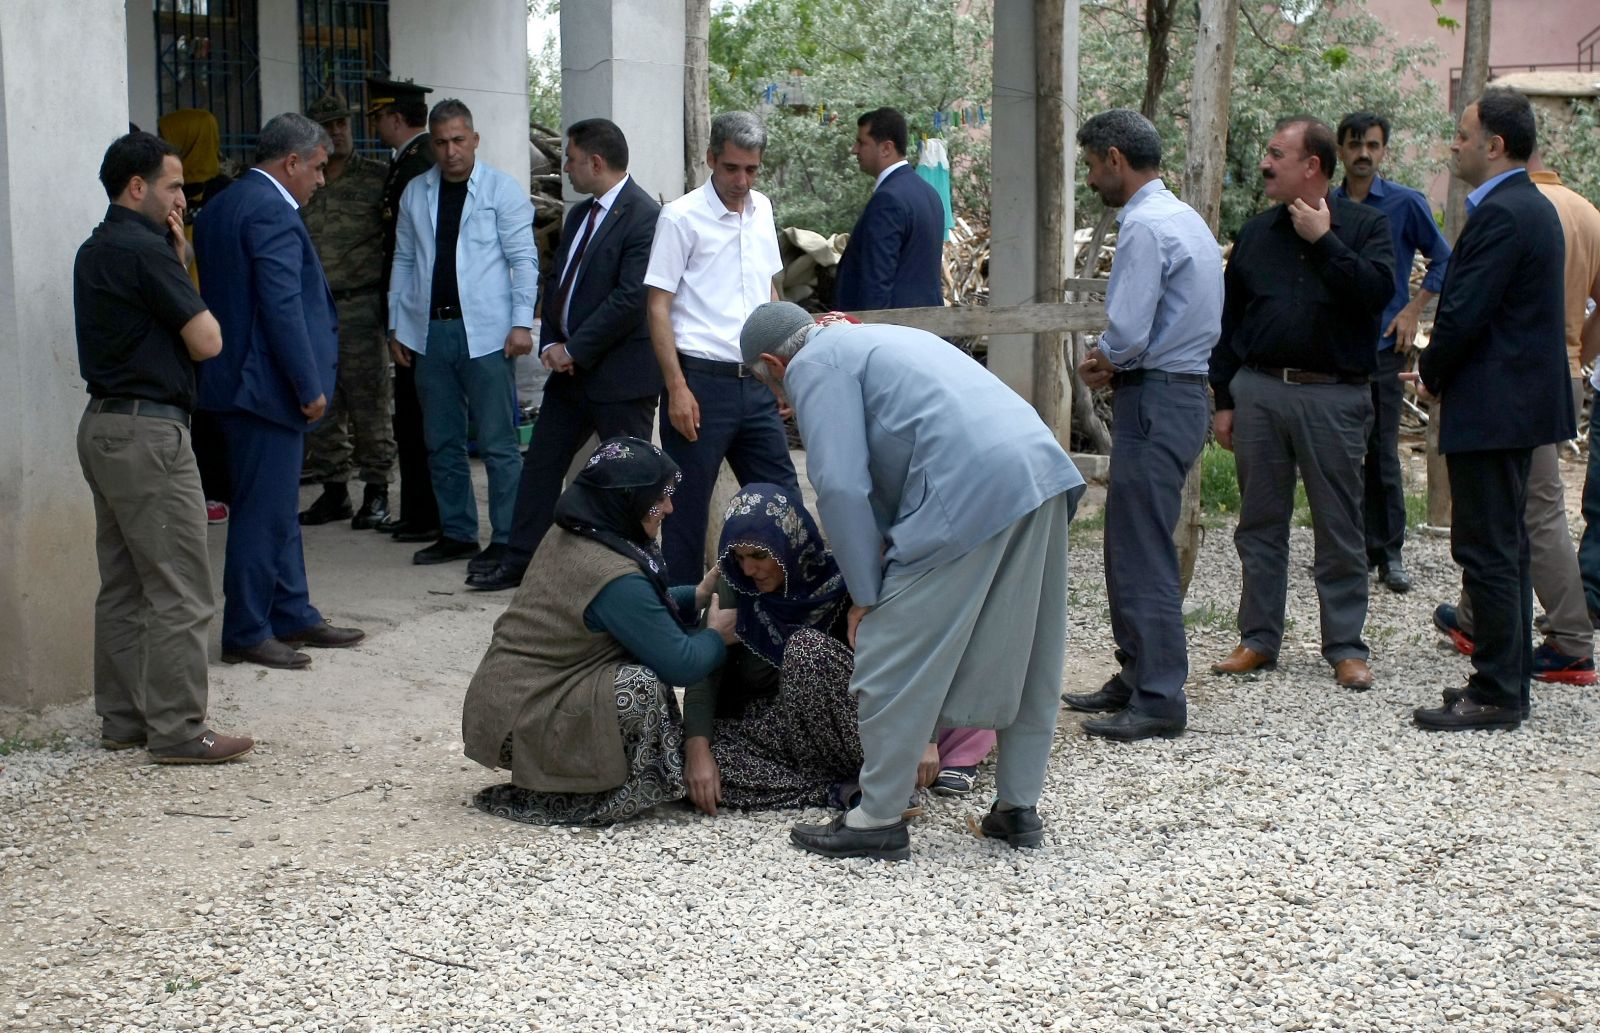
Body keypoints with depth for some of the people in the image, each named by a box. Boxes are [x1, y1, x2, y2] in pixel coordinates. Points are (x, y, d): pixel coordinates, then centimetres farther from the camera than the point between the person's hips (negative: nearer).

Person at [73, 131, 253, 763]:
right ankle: (176, 731, -4)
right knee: (179, 592, -6)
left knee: (123, 586, 14)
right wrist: (179, 264, 2)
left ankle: (123, 719, 19)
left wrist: (177, 261, 8)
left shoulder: (94, 252, 15)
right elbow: (206, 342, -14)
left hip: (103, 423, 10)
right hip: (148, 431, -10)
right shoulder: (144, 251, -14)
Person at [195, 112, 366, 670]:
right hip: (266, 384, -10)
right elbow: (282, 306, -22)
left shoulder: (220, 207, 15)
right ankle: (246, 634, 3)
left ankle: (293, 617, 25)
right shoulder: (271, 210, -16)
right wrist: (310, 386, -16)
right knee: (263, 512, -3)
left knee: (278, 506, 17)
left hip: (237, 376, 10)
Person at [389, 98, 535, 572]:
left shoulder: (501, 189, -1)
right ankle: (456, 533, 22)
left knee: (497, 442, -3)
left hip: (485, 332, -5)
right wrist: (396, 324, 10)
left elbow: (523, 259, -3)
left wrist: (522, 322, -12)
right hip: (429, 332, 5)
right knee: (441, 442, 11)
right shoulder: (415, 193, 11)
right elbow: (403, 261, 15)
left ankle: (505, 539, 3)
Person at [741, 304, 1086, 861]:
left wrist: (865, 596, 2)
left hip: (969, 493, -9)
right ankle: (1019, 808, 27)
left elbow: (841, 486, -5)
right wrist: (888, 547, 34)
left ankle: (878, 820, 9)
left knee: (895, 662, 2)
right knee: (1025, 657, 18)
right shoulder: (878, 340, 32)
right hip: (1044, 467, 9)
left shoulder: (814, 365, 5)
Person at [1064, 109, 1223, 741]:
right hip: (1181, 388, 10)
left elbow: (1128, 333, -22)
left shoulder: (1146, 225, -16)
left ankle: (1159, 700, -3)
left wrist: (1103, 357, -1)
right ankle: (1135, 677, 24)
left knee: (1143, 554, -6)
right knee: (1131, 546, 16)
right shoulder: (1183, 216, 17)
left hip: (1156, 401, -10)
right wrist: (1115, 360, 9)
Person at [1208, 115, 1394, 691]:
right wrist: (1223, 400, 10)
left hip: (1333, 396, -3)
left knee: (1339, 526, 1)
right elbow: (1229, 321, 13)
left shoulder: (1364, 226, 2)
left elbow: (1376, 291, -16)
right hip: (1259, 392, 4)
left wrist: (1322, 240, -15)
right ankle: (1258, 639, 17)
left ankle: (1345, 647, 10)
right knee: (1260, 521, 8)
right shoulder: (1256, 234, 12)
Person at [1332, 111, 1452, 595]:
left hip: (1381, 346, -3)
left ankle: (1390, 554, 4)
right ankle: (1356, 546, 15)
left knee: (1383, 454, -3)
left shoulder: (1405, 203, -2)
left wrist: (1412, 311, -3)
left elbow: (1444, 261, 4)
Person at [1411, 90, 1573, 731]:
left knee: (1487, 551, -5)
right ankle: (1508, 682, 23)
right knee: (1505, 547, 16)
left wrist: (1431, 376, -4)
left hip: (1490, 406, -11)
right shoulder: (1533, 206, 15)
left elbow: (1464, 314, -21)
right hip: (1520, 400, 11)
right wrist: (1441, 372, 12)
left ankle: (1496, 696, 0)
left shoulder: (1500, 214, -18)